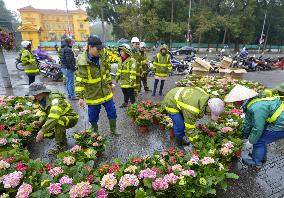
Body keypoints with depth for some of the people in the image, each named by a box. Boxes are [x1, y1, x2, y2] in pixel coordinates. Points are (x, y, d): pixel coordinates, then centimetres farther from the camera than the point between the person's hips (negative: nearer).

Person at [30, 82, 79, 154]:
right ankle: (61, 136, 21)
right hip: (60, 119, 8)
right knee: (46, 134, -7)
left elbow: (53, 118, -41)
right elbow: (44, 115, 3)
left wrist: (42, 132, -43)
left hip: (71, 118, -8)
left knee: (58, 121, -37)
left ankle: (61, 145, -20)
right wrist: (40, 122, -19)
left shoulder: (55, 99, -30)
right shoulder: (41, 101, -1)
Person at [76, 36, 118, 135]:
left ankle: (113, 130, 34)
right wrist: (81, 97, -19)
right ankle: (95, 132, 38)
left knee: (112, 112, 13)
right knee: (93, 116, 12)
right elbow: (80, 81, -18)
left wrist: (110, 83, 17)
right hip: (92, 95, -5)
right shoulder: (83, 62, -19)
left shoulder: (101, 56, -2)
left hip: (106, 92, 5)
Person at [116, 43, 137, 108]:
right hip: (123, 81, 8)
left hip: (129, 82, -8)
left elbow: (133, 72, -21)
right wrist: (117, 76, 20)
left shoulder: (131, 60, -17)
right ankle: (125, 103, 37)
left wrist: (132, 80, -23)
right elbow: (119, 69, 21)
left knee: (131, 94, 3)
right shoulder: (120, 60, 10)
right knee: (125, 94, 21)